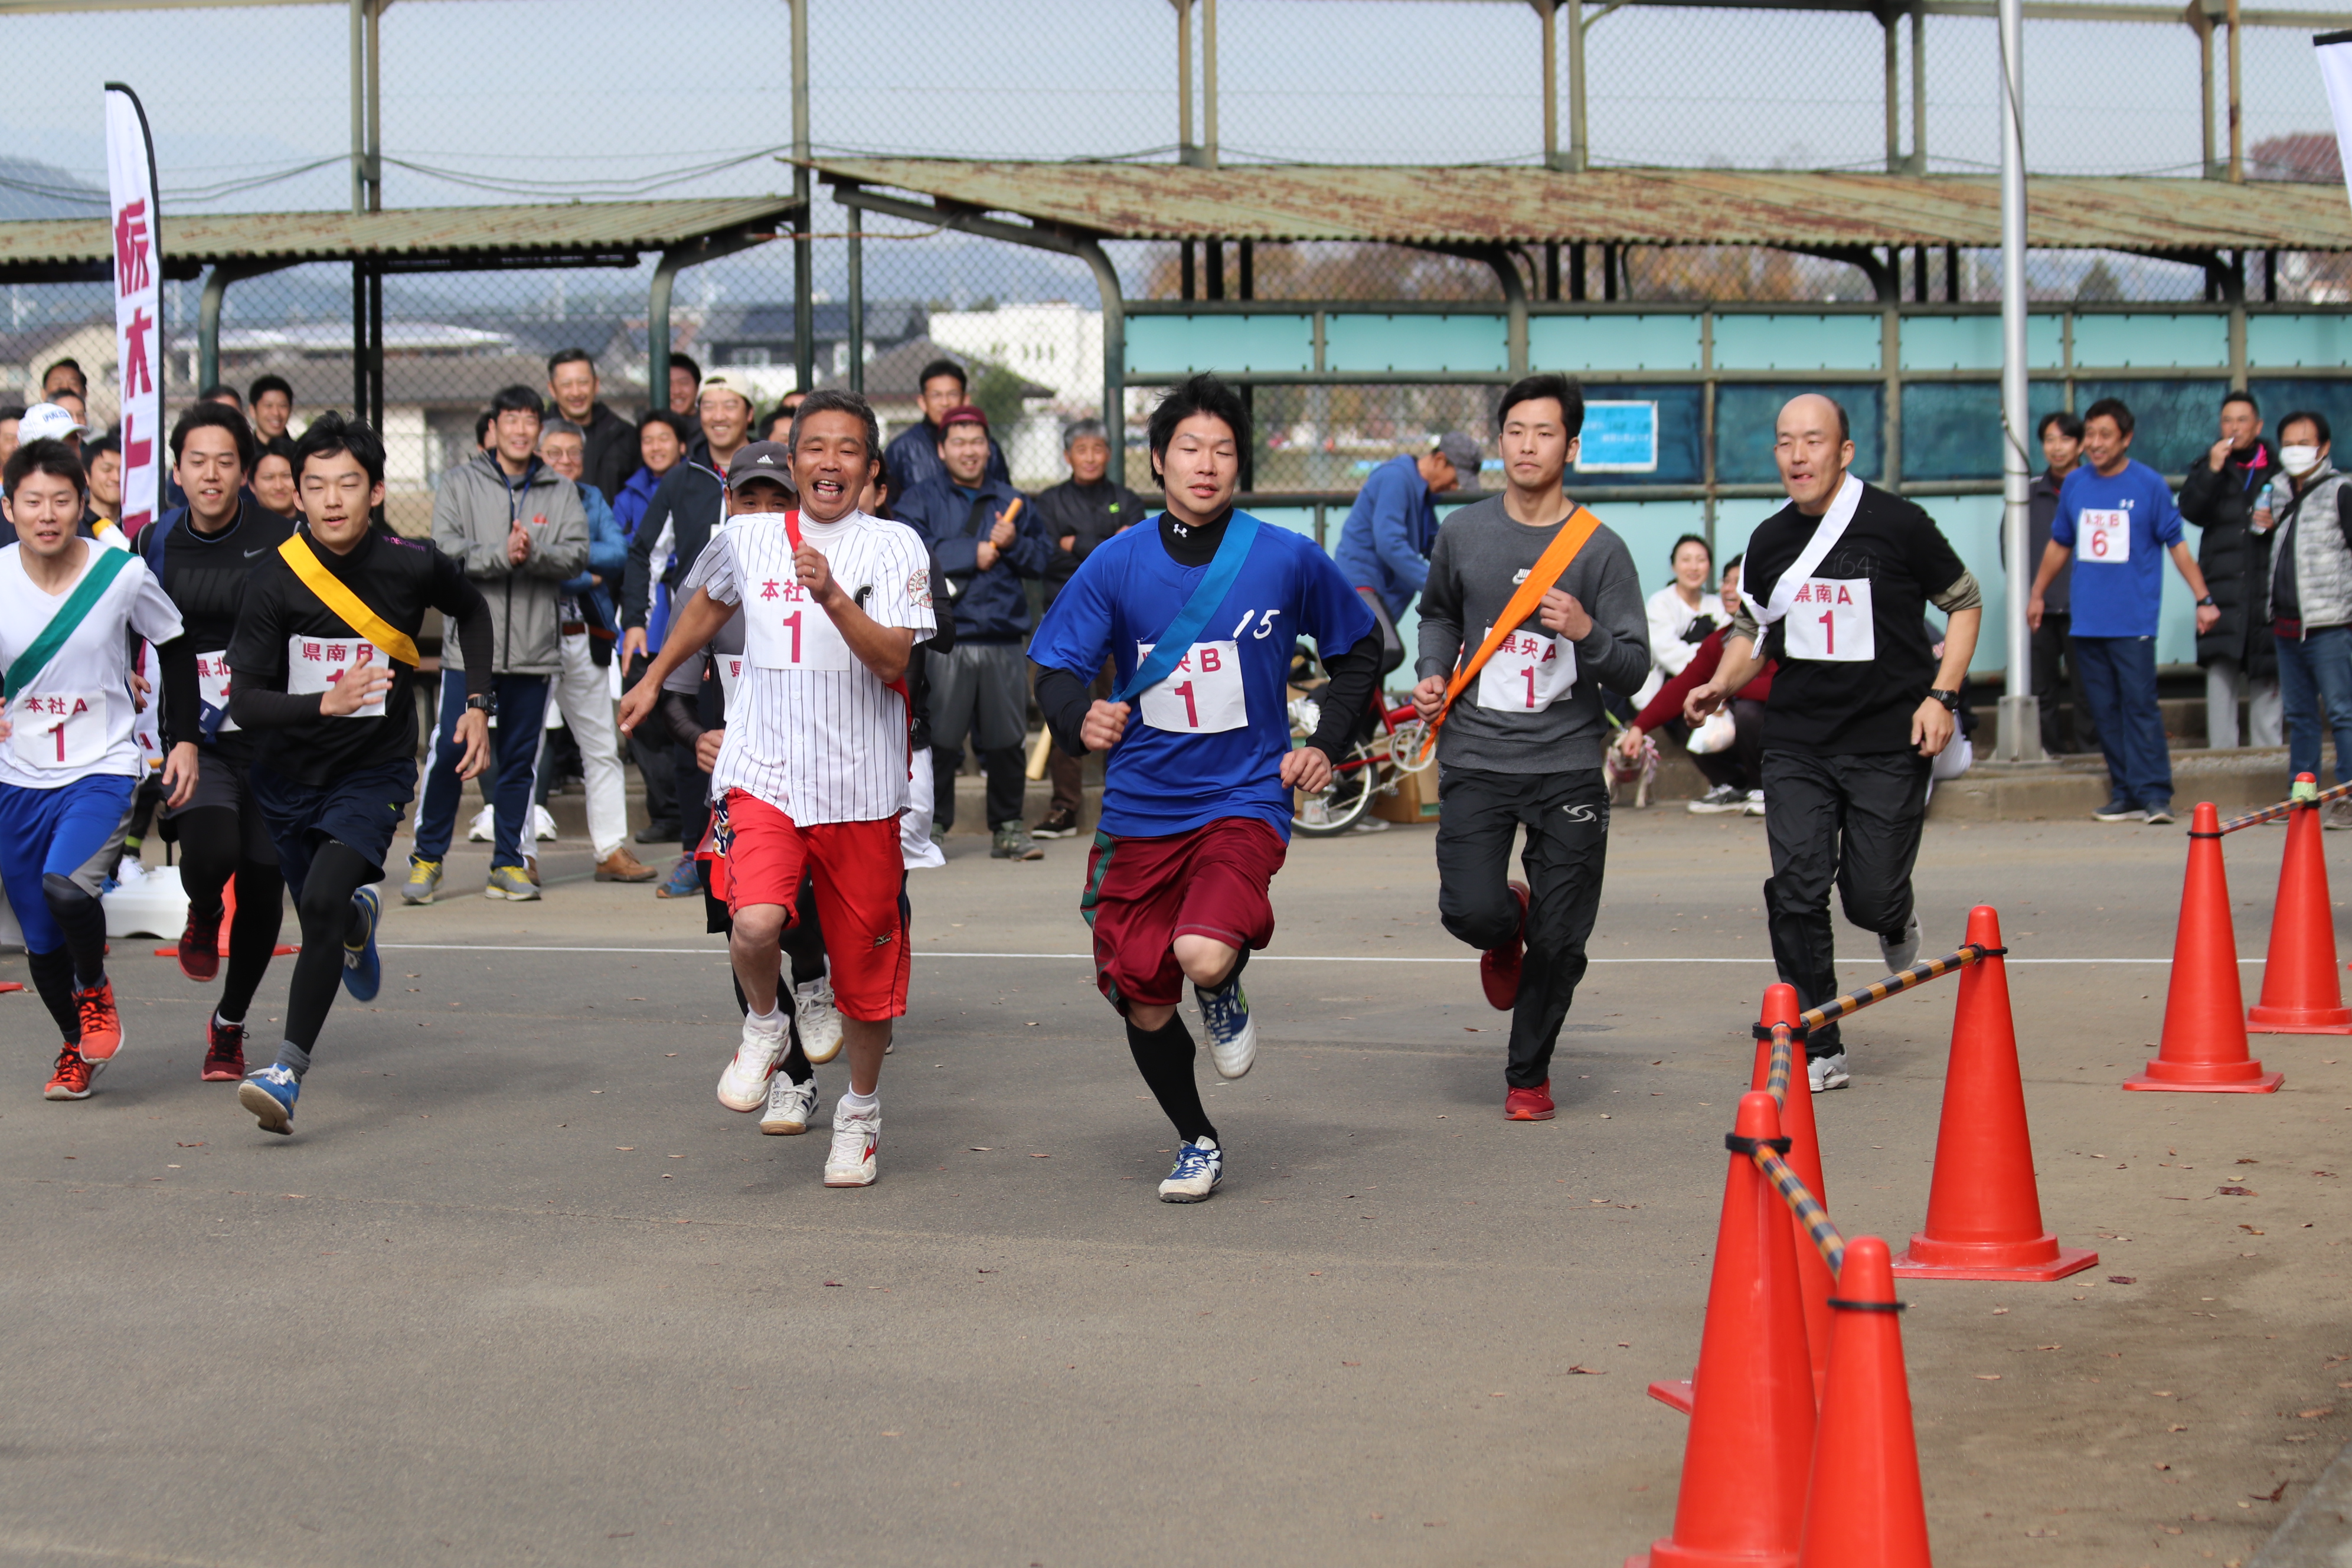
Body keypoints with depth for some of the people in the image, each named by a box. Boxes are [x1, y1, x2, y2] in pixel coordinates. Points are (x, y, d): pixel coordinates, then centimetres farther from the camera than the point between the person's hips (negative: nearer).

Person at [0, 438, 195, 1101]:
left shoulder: (123, 573, -9)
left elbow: (176, 649, 7)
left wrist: (185, 740, 3)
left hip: (101, 769, -2)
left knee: (66, 886, -28)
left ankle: (95, 990, 3)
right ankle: (76, 1047, 34)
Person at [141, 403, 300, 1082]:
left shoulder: (279, 537, -6)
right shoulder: (157, 543, 4)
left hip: (271, 737, 0)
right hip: (193, 738, 0)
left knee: (263, 884, 3)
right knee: (211, 852, -27)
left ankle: (229, 1025, 28)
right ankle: (203, 916, 12)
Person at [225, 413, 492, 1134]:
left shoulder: (412, 565, -13)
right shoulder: (275, 579, -16)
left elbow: (472, 612, 11)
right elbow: (244, 701, -17)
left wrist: (477, 707, 4)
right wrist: (325, 703, -34)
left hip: (375, 771, -2)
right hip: (288, 774, 2)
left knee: (323, 902, -24)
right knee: (324, 917, 19)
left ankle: (289, 1071, -21)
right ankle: (360, 917, 58)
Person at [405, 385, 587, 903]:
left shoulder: (561, 492, 9)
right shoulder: (460, 483, 4)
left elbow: (576, 554, -3)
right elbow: (446, 549, -8)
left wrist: (534, 553, -21)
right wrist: (502, 555, -20)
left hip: (535, 645, 2)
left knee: (521, 758, 7)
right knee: (450, 752, -3)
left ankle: (508, 862, 16)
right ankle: (428, 858, 11)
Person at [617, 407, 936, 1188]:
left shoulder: (895, 547, -4)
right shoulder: (745, 538, 5)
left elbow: (893, 662, -15)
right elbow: (709, 603, 27)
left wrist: (833, 597, -28)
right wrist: (654, 679, 33)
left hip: (861, 787, -1)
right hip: (763, 773, 1)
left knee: (865, 967, 7)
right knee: (756, 921, -26)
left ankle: (861, 1110, 32)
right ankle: (764, 1025, 7)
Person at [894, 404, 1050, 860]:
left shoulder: (1013, 501, 18)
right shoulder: (919, 501, 8)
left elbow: (1043, 556, 12)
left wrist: (1014, 544, -8)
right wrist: (972, 555, -9)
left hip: (1004, 641, 3)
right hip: (944, 642, -3)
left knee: (1006, 741, 5)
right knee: (937, 740, -4)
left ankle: (1008, 827, 15)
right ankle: (930, 827, 5)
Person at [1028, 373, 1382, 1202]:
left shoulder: (1288, 560, -3)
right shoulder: (1116, 565, -2)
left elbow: (1359, 648, 12)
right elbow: (1056, 669, -3)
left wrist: (1327, 744, 0)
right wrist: (1080, 719, -25)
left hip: (1245, 799, -2)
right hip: (1140, 809, 2)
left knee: (1203, 956, -28)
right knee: (1142, 1003, 5)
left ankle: (1226, 991, 10)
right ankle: (1198, 1143, 31)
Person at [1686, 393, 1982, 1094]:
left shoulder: (1896, 524, -8)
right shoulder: (1769, 542, 5)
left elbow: (1964, 603, 3)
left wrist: (1941, 696, -7)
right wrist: (1720, 686, 1)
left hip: (1889, 743, -3)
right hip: (1797, 743, 3)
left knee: (1869, 897, -3)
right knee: (1796, 891, -8)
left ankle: (1897, 920, 37)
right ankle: (1819, 1050, 3)